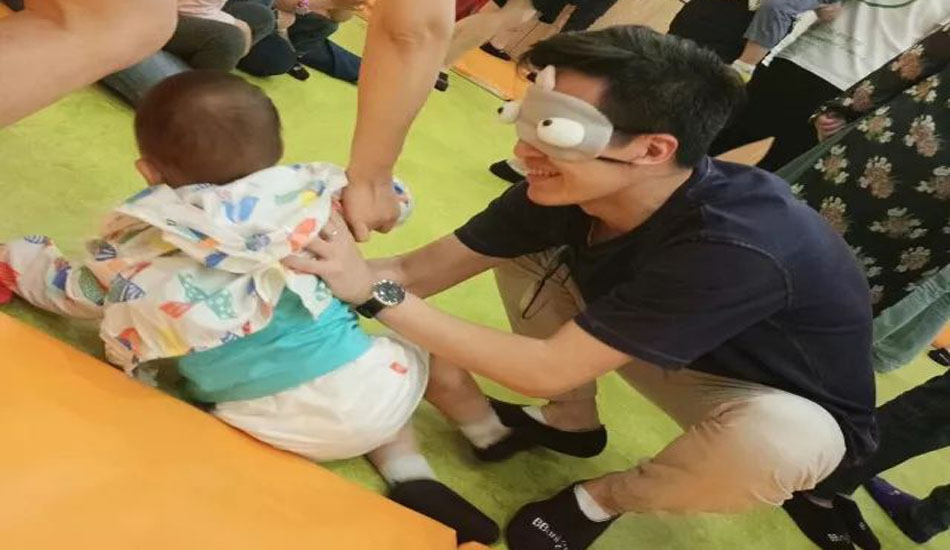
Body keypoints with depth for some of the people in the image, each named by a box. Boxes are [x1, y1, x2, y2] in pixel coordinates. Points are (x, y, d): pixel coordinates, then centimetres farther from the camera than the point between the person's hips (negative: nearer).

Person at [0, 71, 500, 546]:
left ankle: (409, 478, 4)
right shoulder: (303, 194, 1)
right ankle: (411, 476, 17)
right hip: (367, 395, 4)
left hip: (279, 432, -3)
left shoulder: (135, 250, 1)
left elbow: (70, 292, 22)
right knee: (412, 342, 30)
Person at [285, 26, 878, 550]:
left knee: (773, 443, -40)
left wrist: (375, 292, -38)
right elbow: (427, 267, -16)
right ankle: (571, 422, 11)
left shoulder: (739, 248, -41)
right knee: (522, 253, -8)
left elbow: (547, 370, -39)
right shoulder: (568, 190, -21)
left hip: (797, 413, -4)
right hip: (684, 354, 4)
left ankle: (603, 499, -7)